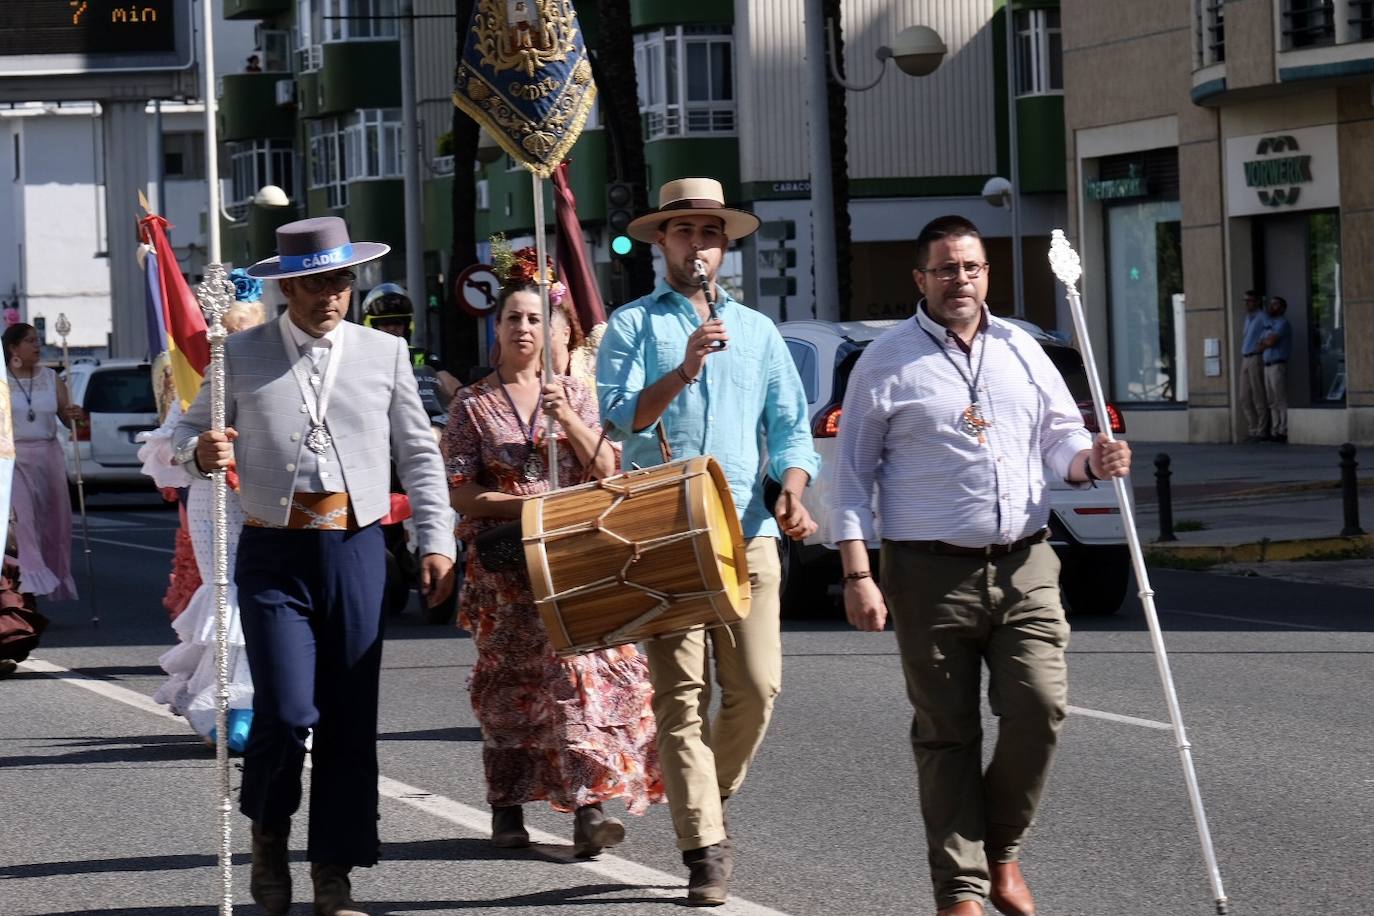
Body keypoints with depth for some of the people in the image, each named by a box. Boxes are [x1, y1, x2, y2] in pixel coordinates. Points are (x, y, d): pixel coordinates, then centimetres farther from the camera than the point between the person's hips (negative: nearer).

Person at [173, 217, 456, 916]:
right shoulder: (241, 357, 4)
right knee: (286, 712, -13)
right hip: (272, 554, -2)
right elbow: (187, 433, 11)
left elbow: (419, 455, 12)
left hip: (356, 550, 2)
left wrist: (436, 542, 4)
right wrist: (201, 452, -13)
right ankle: (268, 831, 16)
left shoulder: (384, 354, 8)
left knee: (350, 717, 2)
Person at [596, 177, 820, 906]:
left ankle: (709, 802, 21)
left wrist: (793, 494, -3)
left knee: (758, 687, -3)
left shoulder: (757, 331, 18)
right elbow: (622, 415, -6)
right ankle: (704, 847, -8)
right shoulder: (633, 325, 8)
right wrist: (683, 370, -22)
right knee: (680, 693, -7)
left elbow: (789, 426, 16)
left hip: (747, 531, 3)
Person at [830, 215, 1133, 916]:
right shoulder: (887, 362, 1)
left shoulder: (1021, 351, 13)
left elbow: (1060, 439, 18)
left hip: (1024, 567, 3)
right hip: (931, 573, -3)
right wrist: (857, 575, -6)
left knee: (1039, 707, -10)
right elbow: (853, 476, 1)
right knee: (946, 733, 1)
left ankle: (1001, 853, 12)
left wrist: (1092, 460, -7)